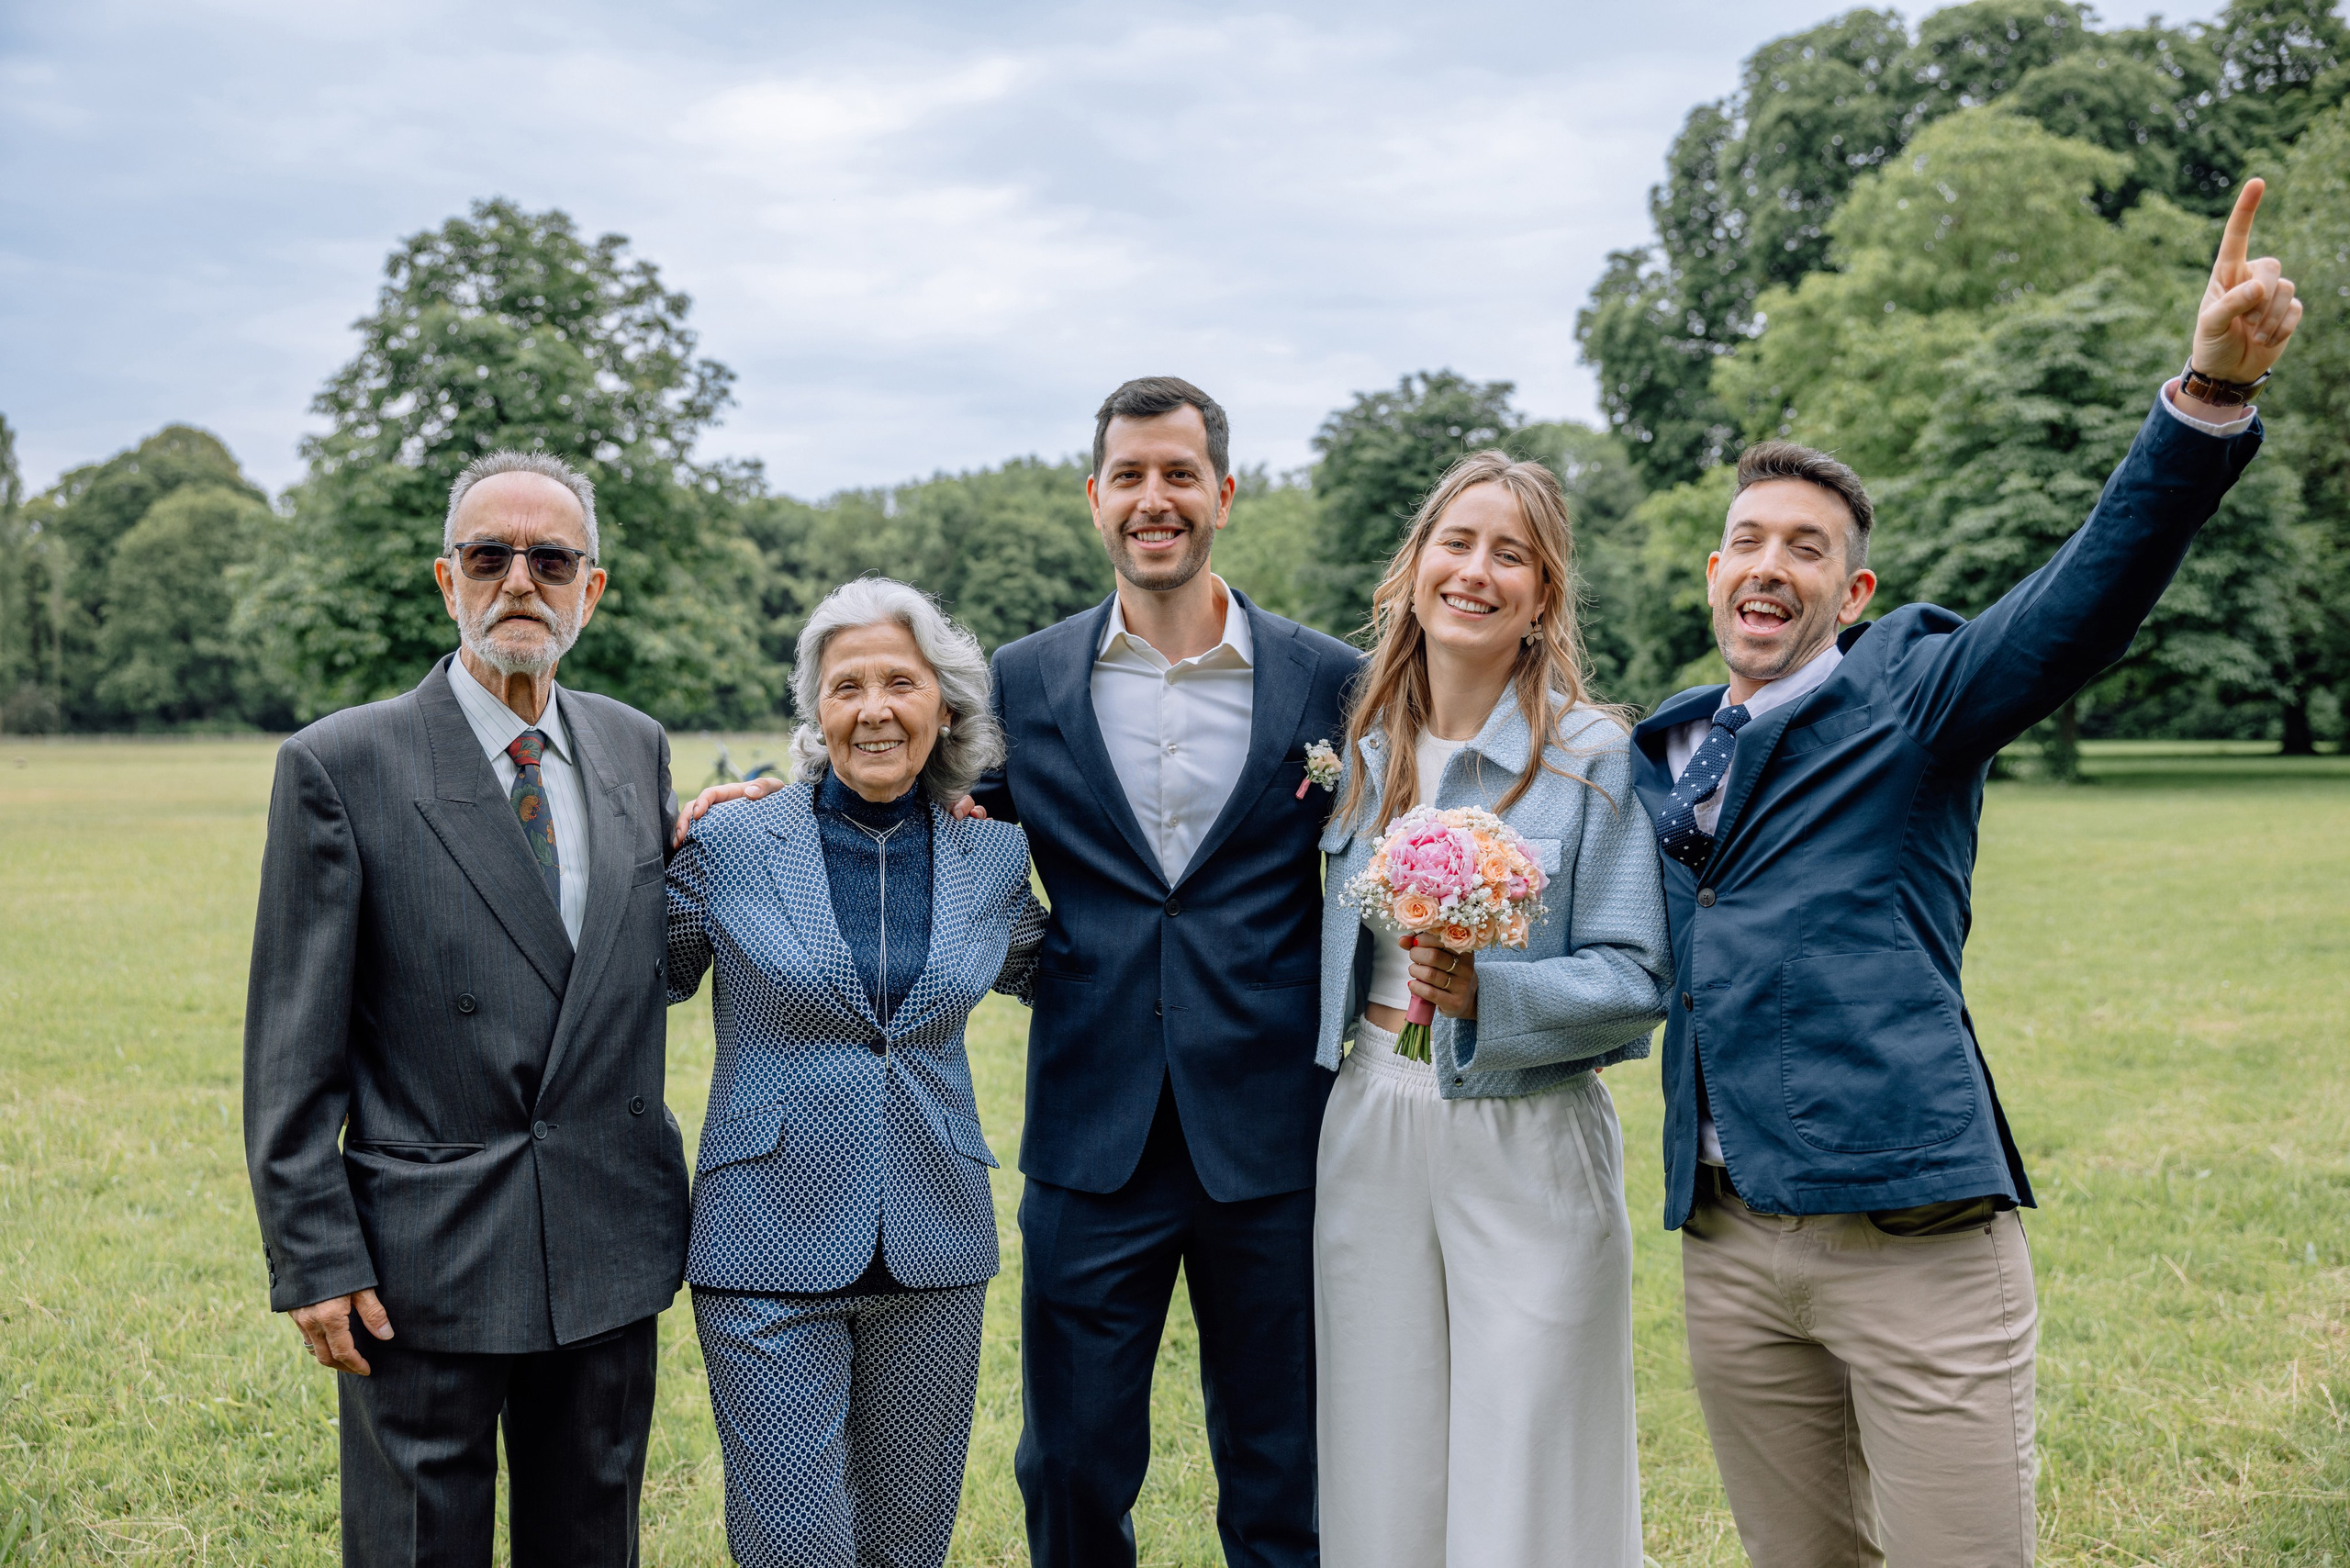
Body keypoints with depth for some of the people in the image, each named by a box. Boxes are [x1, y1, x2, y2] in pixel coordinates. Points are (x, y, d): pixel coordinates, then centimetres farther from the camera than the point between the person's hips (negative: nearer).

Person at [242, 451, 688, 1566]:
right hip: (423, 1265, -4)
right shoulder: (339, 765, -9)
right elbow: (292, 1046, -8)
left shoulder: (636, 748, 6)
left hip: (607, 1260, 5)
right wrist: (314, 1258, -10)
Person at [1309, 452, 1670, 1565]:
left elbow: (1636, 980, -10)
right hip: (1369, 1130, 4)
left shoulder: (1593, 757, -8)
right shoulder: (1362, 744, 6)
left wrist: (1484, 994, -22)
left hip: (1527, 1139, -4)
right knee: (1381, 1476, 11)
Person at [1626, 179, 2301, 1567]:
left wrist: (2215, 391, -30)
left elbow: (2094, 591, -16)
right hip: (1727, 1245, 5)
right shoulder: (1663, 753, 15)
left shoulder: (1914, 696, 1)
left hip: (1912, 1236, -4)